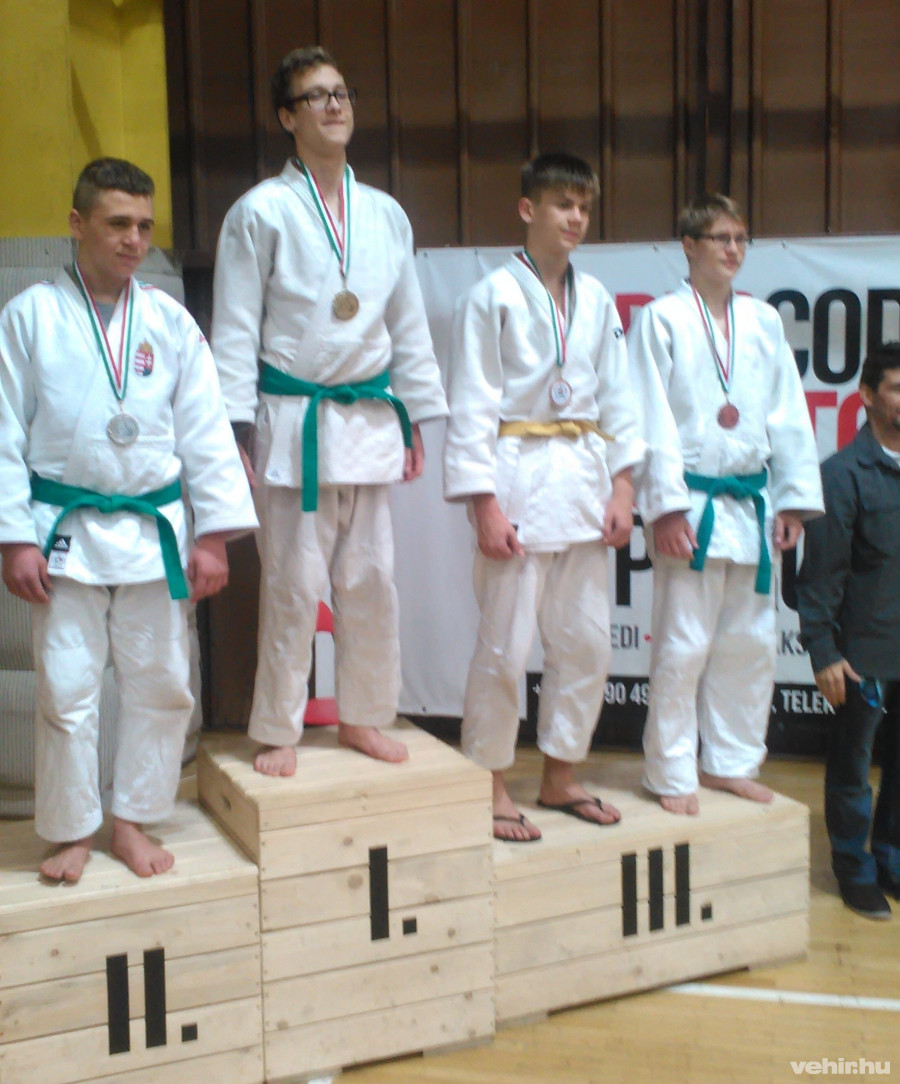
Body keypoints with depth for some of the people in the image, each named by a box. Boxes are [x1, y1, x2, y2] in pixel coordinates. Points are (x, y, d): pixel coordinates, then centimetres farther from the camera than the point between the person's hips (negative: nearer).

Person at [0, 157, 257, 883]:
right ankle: (71, 830, 22)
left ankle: (132, 820, 27)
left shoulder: (170, 322, 3)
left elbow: (206, 433, 3)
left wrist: (214, 534, -1)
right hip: (66, 530, -2)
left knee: (161, 684, 8)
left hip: (154, 529, 2)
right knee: (66, 689, 2)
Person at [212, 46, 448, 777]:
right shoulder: (262, 212, -2)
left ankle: (363, 716, 26)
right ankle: (278, 732, 15)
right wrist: (235, 433, -10)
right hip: (294, 422, -4)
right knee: (293, 585, -1)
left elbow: (410, 325, 15)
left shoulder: (386, 215, 11)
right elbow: (235, 330, -4)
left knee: (371, 581, 9)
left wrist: (417, 421, 12)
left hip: (370, 421, 4)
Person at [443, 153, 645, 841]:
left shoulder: (596, 300, 12)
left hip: (583, 480, 6)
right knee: (506, 644, -2)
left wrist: (622, 487, 4)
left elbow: (617, 398, 13)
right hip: (518, 476, -6)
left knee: (585, 641, 10)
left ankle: (561, 778, 26)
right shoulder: (493, 296, -4)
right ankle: (492, 787, 14)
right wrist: (484, 504, -13)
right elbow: (472, 405, -8)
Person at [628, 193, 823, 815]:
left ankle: (731, 762, 26)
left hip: (753, 504, 5)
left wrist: (794, 500, 5)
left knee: (750, 643, 11)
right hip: (694, 506, -5)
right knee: (682, 647, -2)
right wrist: (666, 506, -14)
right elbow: (653, 420, -8)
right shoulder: (662, 320, -3)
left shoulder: (763, 321, 11)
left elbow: (789, 415, 11)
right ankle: (672, 775, 11)